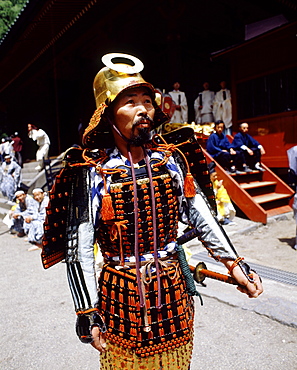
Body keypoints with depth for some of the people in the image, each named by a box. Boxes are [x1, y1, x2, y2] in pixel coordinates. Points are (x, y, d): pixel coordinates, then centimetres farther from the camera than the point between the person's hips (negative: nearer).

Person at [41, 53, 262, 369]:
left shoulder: (170, 158, -5)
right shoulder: (91, 171, -16)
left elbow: (199, 213, 1)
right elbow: (78, 249, -14)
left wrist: (233, 264, 0)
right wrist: (87, 314, -12)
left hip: (173, 286, 4)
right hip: (121, 294, -3)